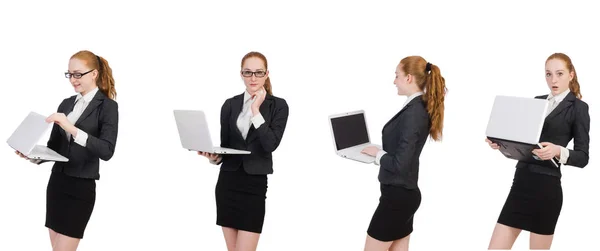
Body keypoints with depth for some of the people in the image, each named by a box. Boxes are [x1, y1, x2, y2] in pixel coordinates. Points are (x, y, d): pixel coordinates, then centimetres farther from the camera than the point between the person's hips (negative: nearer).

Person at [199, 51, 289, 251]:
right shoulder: (230, 105, 9)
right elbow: (224, 145, 10)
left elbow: (271, 144, -12)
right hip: (227, 182, 4)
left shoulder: (278, 105, 0)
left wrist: (256, 111, -13)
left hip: (254, 184, -4)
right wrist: (214, 157, -11)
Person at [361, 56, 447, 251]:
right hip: (404, 193, 9)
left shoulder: (412, 113, -22)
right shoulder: (420, 108, 7)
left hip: (397, 195, -9)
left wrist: (378, 154, -8)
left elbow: (399, 164, -23)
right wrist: (380, 153, 4)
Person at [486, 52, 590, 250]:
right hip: (520, 183, 6)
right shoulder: (537, 101, 15)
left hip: (546, 188, -6)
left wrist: (557, 151, -24)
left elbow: (583, 157, -6)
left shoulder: (578, 108, -2)